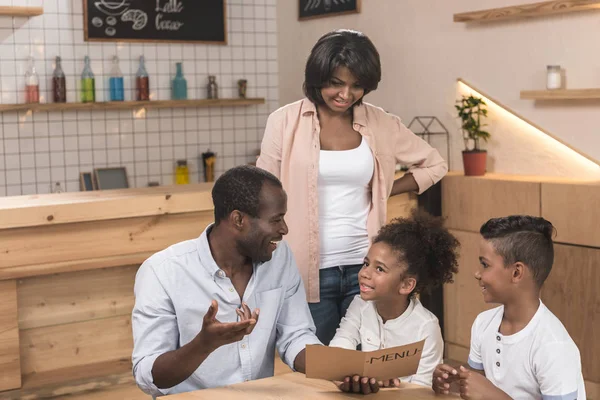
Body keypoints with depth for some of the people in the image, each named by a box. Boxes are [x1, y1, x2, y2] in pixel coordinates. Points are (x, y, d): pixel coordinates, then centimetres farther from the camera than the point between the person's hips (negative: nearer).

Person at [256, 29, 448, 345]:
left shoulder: (380, 124, 3)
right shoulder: (285, 122, -3)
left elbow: (435, 165, 15)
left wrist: (383, 191, 2)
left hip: (364, 267, 2)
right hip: (309, 271, -2)